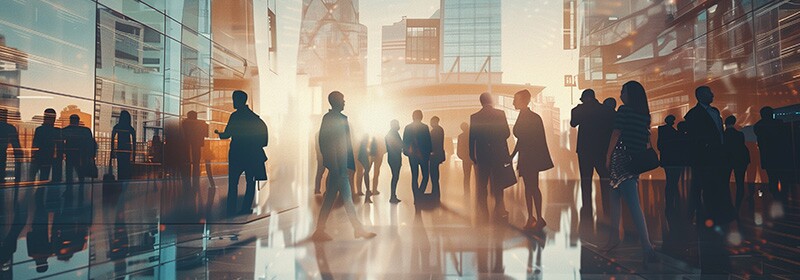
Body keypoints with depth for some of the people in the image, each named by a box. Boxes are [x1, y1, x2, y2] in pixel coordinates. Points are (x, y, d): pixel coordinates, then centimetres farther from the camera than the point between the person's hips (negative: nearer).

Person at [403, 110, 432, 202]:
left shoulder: (407, 128, 2)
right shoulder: (424, 127, -9)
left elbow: (404, 142, 4)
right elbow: (428, 142, -9)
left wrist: (407, 152, 12)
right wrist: (428, 152, 1)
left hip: (412, 156, 4)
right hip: (423, 155, -4)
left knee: (414, 177, 9)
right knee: (425, 176, 7)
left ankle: (416, 198, 10)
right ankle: (420, 194, -11)